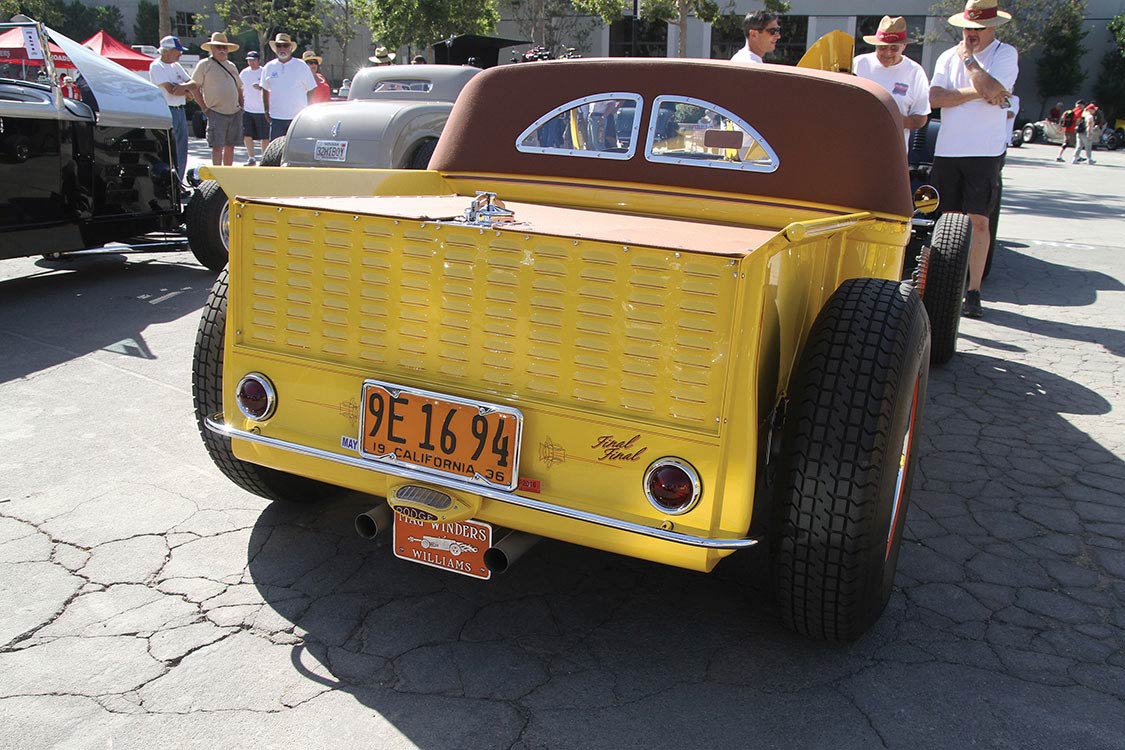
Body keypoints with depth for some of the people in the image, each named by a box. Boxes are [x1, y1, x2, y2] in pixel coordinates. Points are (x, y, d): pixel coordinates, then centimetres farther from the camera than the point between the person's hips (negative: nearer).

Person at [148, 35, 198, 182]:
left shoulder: (176, 66, 16)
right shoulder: (156, 66, -7)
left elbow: (194, 84, 8)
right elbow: (171, 89, -18)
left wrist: (184, 86, -13)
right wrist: (188, 92, -2)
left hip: (180, 111, 8)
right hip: (166, 111, -8)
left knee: (181, 149, 10)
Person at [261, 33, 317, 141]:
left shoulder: (301, 66, 2)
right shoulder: (269, 67, 10)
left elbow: (311, 90, 3)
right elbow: (265, 90, 19)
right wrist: (267, 110, 14)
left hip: (298, 117, -2)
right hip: (276, 117, 2)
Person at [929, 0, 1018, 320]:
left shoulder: (1006, 54, 2)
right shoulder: (948, 57, 13)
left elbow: (993, 89, -16)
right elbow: (934, 97, -2)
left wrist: (968, 58, -6)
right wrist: (978, 93, -12)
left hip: (985, 152, -3)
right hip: (947, 149, 4)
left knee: (978, 222, -8)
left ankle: (973, 291, -6)